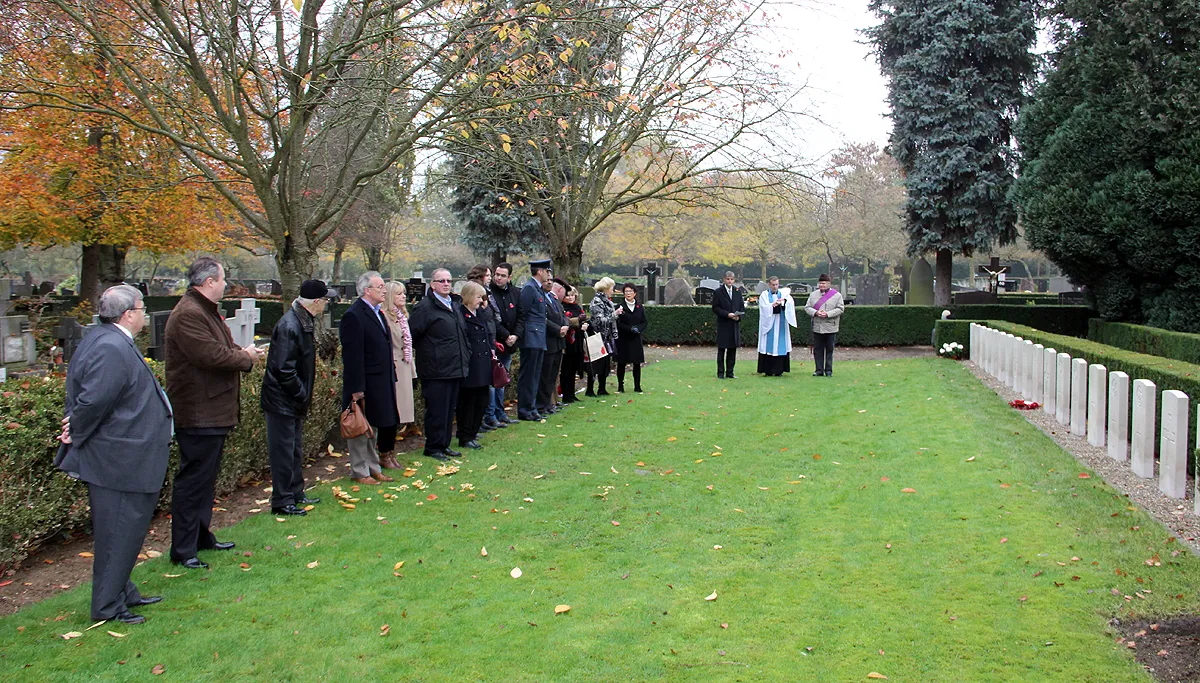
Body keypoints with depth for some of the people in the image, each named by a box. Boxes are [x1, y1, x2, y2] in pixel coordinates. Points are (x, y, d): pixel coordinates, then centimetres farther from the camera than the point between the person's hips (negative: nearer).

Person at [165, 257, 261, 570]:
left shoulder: (207, 311, 18)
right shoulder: (188, 314, -19)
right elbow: (211, 355, -26)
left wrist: (242, 353, 2)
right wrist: (246, 357, -11)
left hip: (213, 412, 11)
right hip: (199, 414, -11)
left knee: (206, 477, 19)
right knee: (193, 481, -6)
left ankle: (202, 536, 31)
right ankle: (182, 550, 1)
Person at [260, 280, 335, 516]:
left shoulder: (303, 322, 8)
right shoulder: (289, 326, -24)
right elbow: (283, 369, -27)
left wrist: (303, 395, 12)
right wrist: (301, 394, -18)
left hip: (294, 401, 10)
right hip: (281, 401, -10)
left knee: (295, 450, 19)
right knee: (283, 451, -1)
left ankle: (295, 494, 30)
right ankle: (282, 501, 7)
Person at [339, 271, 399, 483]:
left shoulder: (378, 313, 12)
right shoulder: (353, 316, -17)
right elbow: (352, 356, -20)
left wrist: (391, 377, 15)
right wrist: (356, 389, -21)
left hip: (380, 384, 9)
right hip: (363, 385, -9)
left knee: (374, 427, 18)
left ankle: (374, 468, 28)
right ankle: (359, 472, 12)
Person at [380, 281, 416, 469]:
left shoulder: (402, 316, 15)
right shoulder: (384, 316, -13)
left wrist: (411, 369, 17)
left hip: (404, 371, 9)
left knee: (397, 416, 12)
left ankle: (390, 452, 20)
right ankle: (384, 454, 6)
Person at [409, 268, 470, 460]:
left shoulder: (455, 306, 15)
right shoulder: (425, 307, -12)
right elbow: (411, 334, -14)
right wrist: (423, 351, -3)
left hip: (454, 369, 8)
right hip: (436, 370, -8)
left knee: (449, 410, 14)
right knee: (436, 410, -2)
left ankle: (444, 444, 24)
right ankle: (433, 447, 9)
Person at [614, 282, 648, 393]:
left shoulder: (639, 307, 9)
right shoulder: (620, 307, -2)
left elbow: (645, 322, 9)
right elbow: (617, 323, -8)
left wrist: (638, 328, -11)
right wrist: (630, 329, -18)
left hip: (636, 339, 3)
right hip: (623, 339, -3)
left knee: (637, 363, 2)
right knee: (621, 363, 1)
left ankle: (637, 386, 9)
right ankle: (620, 385, 10)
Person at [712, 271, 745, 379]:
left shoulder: (738, 292, 11)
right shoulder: (718, 292, -1)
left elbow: (742, 307, 13)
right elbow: (715, 308, -5)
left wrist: (739, 316, -7)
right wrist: (727, 314, -16)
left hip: (735, 325, 4)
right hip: (723, 325, -4)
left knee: (733, 349, 5)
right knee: (721, 350, 1)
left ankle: (730, 372, 12)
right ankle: (720, 373, 6)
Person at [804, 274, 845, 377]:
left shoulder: (836, 295, 2)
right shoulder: (813, 295, 12)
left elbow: (840, 309, -4)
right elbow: (807, 307, 7)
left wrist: (828, 314, -15)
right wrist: (816, 312, -12)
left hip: (830, 327, -3)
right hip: (817, 327, 3)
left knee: (829, 350, 2)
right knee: (818, 350, 4)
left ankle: (828, 371, 9)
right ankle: (819, 370, 10)